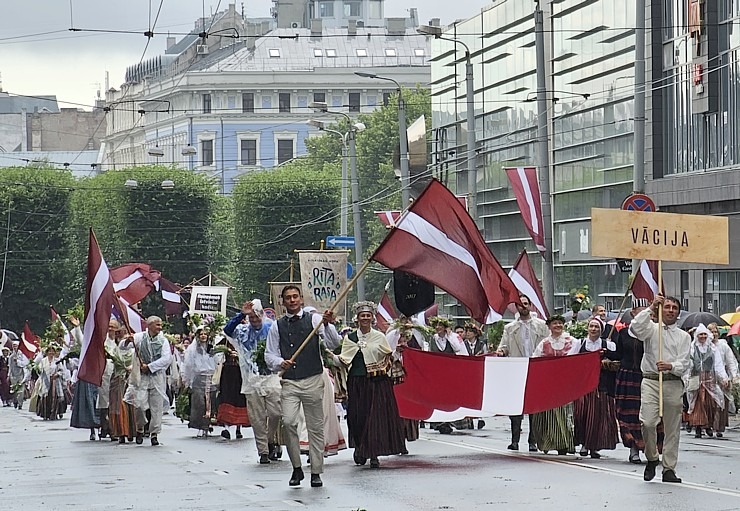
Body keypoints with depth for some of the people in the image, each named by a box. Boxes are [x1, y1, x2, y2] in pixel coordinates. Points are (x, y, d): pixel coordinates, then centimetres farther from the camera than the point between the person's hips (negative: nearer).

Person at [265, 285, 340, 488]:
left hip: (313, 381, -1)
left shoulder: (314, 319, 3)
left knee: (315, 426, 3)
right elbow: (269, 354, 11)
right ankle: (296, 468, 0)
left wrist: (327, 325, -25)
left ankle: (316, 472, 13)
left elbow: (333, 343, -7)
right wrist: (280, 363, -10)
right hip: (289, 383, 1)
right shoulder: (277, 326, 9)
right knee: (288, 422, -16)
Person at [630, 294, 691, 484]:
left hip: (673, 384, 2)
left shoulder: (684, 336, 13)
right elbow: (635, 327, -13)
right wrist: (651, 308, -15)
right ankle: (651, 459, 6)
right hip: (651, 381, -2)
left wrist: (670, 366, -18)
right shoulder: (651, 329, 10)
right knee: (648, 422, -17)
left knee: (672, 428, 3)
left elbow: (685, 363, 2)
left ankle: (669, 469, 10)